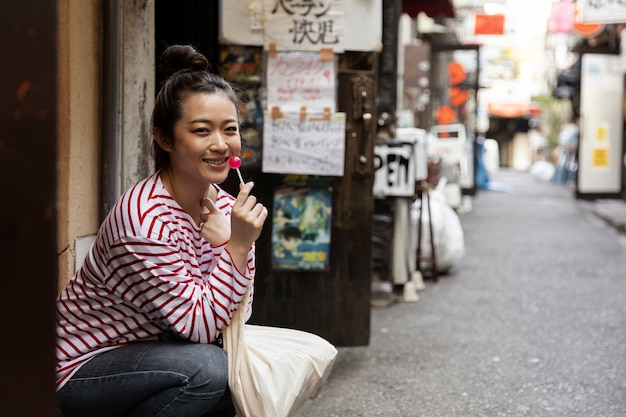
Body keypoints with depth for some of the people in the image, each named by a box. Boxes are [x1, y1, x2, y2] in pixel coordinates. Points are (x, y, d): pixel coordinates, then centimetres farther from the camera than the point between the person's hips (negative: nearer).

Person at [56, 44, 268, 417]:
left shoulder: (223, 205, -2)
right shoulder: (146, 221, -27)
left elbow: (236, 314, -2)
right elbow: (200, 326, -25)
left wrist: (223, 241, -17)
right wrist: (237, 246, -31)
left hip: (151, 351, 8)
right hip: (82, 369, -8)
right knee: (206, 366, -29)